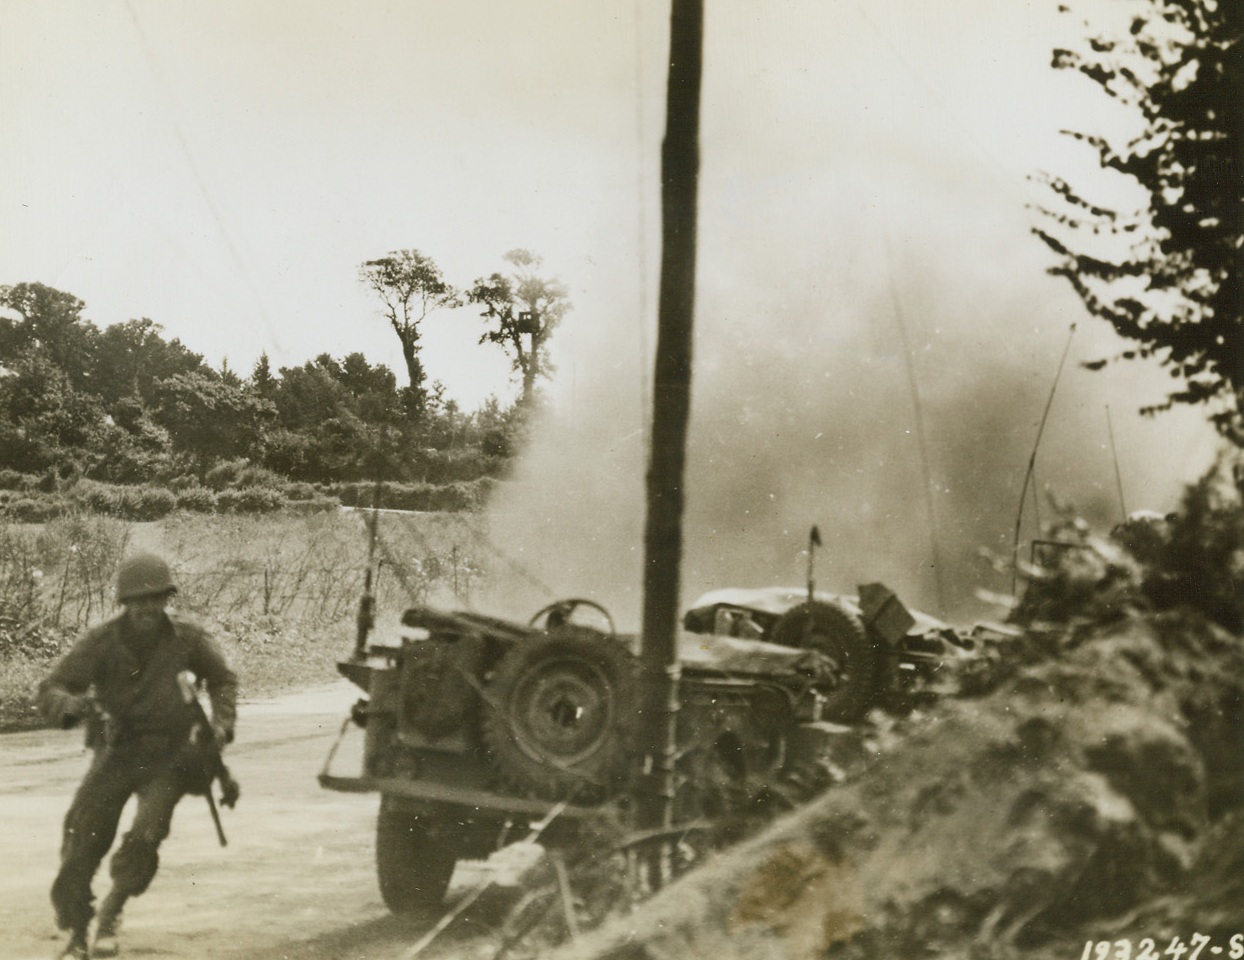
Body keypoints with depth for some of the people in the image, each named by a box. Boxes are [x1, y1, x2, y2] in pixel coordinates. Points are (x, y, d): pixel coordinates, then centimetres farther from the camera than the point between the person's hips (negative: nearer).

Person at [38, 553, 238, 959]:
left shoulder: (187, 637, -4)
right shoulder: (101, 642, -9)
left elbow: (222, 680, 14)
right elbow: (50, 690, -11)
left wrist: (223, 724, -1)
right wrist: (71, 705, -34)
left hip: (168, 756, 0)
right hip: (116, 751, 0)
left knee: (147, 833, -19)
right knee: (83, 836, -10)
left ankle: (111, 912, 7)